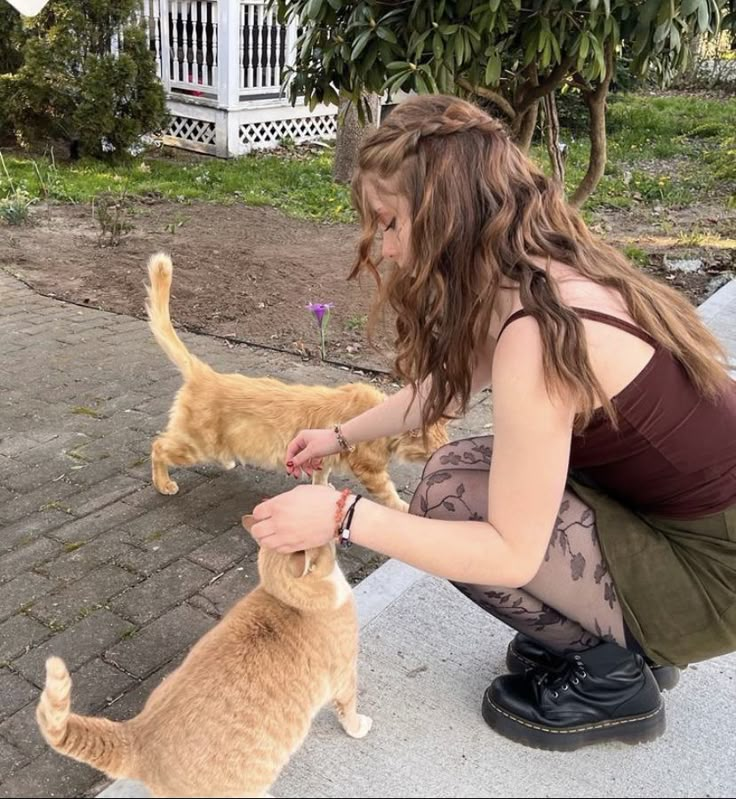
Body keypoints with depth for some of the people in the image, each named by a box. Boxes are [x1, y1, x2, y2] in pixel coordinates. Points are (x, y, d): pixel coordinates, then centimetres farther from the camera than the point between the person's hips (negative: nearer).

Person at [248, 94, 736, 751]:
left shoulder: (536, 328, -30)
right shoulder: (546, 266, -2)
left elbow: (513, 555, -25)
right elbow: (446, 385, 16)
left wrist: (344, 516, -21)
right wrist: (342, 436, 23)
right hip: (672, 501, 8)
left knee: (449, 501, -13)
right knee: (461, 469, 6)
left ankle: (611, 679, 7)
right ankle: (633, 638, 17)